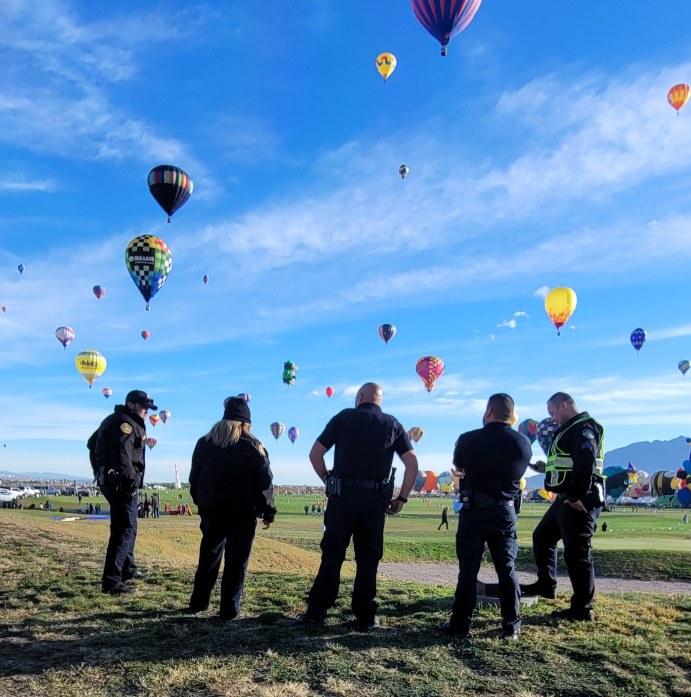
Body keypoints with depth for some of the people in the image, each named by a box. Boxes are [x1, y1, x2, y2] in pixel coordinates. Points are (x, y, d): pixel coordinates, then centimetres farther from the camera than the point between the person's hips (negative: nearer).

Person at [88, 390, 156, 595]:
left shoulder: (112, 421, 17)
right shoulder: (126, 424, -16)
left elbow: (92, 443, 28)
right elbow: (122, 457, -29)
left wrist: (101, 471, 25)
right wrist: (133, 480, -20)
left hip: (108, 480, 11)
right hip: (122, 483, -11)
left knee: (123, 526, 22)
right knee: (125, 529, -8)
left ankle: (128, 569, 35)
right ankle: (111, 581, -9)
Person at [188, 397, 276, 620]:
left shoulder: (204, 442, 8)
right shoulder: (252, 445, -5)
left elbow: (194, 479, 12)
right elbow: (265, 480, -5)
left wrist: (202, 503, 21)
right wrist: (268, 510, 4)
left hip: (212, 510, 4)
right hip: (243, 512, -4)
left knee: (208, 556, 17)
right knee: (236, 560, 3)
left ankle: (198, 603, 25)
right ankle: (229, 609, 5)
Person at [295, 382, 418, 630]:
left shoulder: (344, 417, 4)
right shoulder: (393, 424, 9)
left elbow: (315, 454, 0)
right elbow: (412, 464, 1)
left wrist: (329, 482, 10)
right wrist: (401, 498, 6)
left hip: (342, 495, -1)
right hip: (376, 498, 2)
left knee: (332, 554, 6)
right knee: (368, 558, 10)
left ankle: (316, 612, 10)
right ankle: (365, 616, 13)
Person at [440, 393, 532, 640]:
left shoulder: (468, 439, -9)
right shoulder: (523, 443, -1)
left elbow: (458, 468, 9)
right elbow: (517, 473, 12)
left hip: (474, 511, -2)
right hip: (505, 511, 2)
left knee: (468, 569, 4)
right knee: (507, 569, 11)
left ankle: (460, 625, 9)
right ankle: (511, 626, 17)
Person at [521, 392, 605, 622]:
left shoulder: (585, 427, -13)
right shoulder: (570, 429, 20)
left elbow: (585, 462, -25)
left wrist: (577, 497, -26)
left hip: (579, 502, -11)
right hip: (565, 499, 11)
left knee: (576, 553, -5)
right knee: (542, 536, 20)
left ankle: (582, 609, 5)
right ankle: (546, 584, 33)